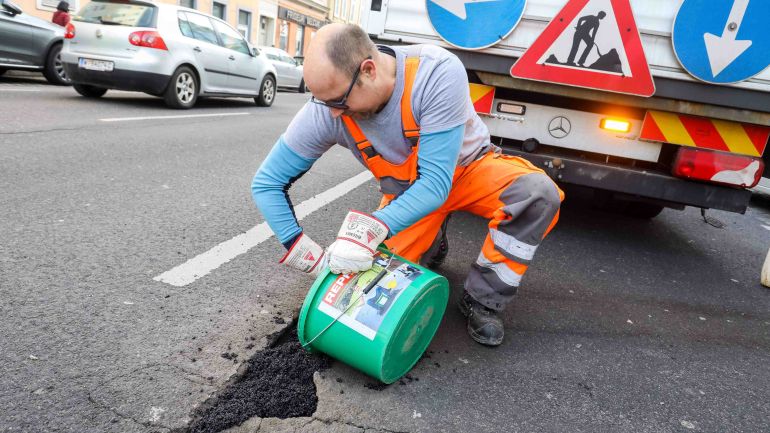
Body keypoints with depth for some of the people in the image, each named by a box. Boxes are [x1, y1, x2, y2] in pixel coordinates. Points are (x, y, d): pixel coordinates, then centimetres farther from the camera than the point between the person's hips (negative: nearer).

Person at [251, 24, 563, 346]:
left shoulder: (439, 72, -34)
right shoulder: (326, 110, -25)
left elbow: (436, 182, -35)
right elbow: (266, 183, -16)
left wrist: (372, 228, -47)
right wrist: (305, 253, -25)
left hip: (466, 166, -2)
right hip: (406, 192, 2)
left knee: (538, 192, -31)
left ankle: (481, 301, -11)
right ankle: (431, 243, 20)